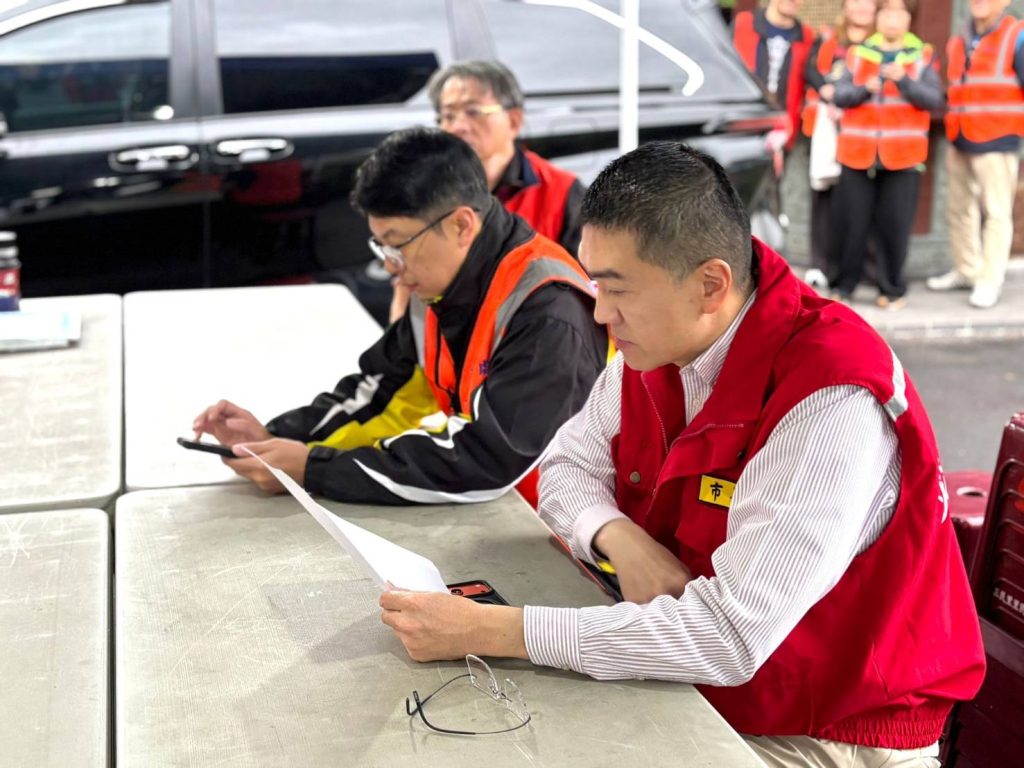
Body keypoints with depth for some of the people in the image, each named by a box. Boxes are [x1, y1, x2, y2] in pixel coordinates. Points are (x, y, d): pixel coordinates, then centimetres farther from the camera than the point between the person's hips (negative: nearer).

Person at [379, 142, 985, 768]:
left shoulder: (832, 402, -28)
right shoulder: (657, 340, -5)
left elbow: (730, 638, -31)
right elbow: (569, 466, 7)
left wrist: (491, 630, -30)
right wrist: (619, 539, -16)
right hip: (687, 689, 6)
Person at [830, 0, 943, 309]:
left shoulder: (922, 57, 6)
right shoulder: (857, 54, 10)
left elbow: (934, 99, -5)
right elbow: (840, 95, 0)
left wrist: (903, 80, -18)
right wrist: (865, 88, -18)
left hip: (902, 155, -1)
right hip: (858, 153, 1)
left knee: (895, 225, 0)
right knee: (851, 223, 4)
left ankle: (892, 289, 11)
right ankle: (844, 285, 16)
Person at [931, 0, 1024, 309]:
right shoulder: (957, 43, 15)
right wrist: (954, 128, 15)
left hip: (997, 142, -7)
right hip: (959, 143, 7)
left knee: (996, 212, -4)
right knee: (959, 209, 12)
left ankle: (990, 281, 0)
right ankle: (967, 270, 24)